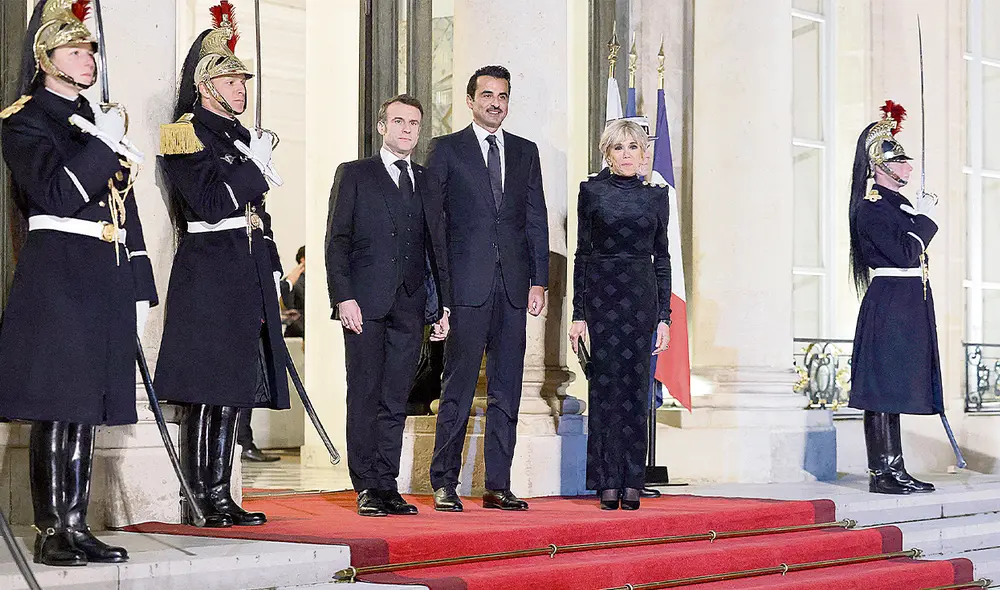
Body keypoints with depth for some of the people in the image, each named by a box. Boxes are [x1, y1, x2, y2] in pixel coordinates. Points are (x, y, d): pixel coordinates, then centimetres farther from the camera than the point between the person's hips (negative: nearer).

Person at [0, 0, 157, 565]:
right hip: (56, 279, -7)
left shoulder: (102, 119, 19)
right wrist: (103, 144, -16)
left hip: (107, 280, 7)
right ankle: (52, 532, -1)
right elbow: (55, 194, -16)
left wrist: (140, 287, 16)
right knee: (56, 407, -7)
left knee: (86, 408, 8)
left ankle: (77, 526, 12)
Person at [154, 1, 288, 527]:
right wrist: (254, 167, -9)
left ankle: (220, 495, 11)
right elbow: (210, 203, -15)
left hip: (247, 274, 8)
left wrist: (271, 268, 17)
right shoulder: (185, 135, -4)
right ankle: (200, 500, -4)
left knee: (235, 387, 7)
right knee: (207, 392, -8)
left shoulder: (241, 138, 21)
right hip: (208, 272, -8)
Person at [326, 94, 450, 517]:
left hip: (409, 306, 4)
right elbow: (337, 241, -1)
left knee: (396, 399, 4)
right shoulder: (354, 175, 5)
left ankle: (387, 485, 9)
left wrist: (444, 306, 10)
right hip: (365, 303, -3)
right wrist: (343, 297, -11)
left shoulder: (427, 183, 16)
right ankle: (367, 487, 3)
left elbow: (438, 248, 16)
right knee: (364, 395, -2)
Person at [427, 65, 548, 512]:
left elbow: (536, 221, 13)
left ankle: (497, 485, 11)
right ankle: (444, 484, 3)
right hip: (466, 286, -4)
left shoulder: (525, 152, 15)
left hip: (513, 287, 4)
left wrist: (539, 281, 5)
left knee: (507, 390, 5)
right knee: (458, 387, -4)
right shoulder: (447, 150, 4)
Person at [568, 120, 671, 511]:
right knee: (605, 384, -3)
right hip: (601, 294, -1)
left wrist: (664, 316, 4)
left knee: (636, 386, 0)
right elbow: (582, 254, 3)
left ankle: (632, 482, 5)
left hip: (641, 296, 2)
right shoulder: (592, 191, 4)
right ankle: (608, 482, 3)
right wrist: (578, 314, -3)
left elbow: (662, 257, 10)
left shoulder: (655, 195, 9)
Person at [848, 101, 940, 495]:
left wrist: (921, 215, 12)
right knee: (882, 390, -8)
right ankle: (881, 473, -6)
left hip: (908, 307, 10)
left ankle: (894, 469, 14)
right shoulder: (870, 208, -11)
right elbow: (904, 254, -18)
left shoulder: (898, 205, 18)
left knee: (893, 390, 10)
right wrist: (925, 218, -7)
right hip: (888, 308, -10)